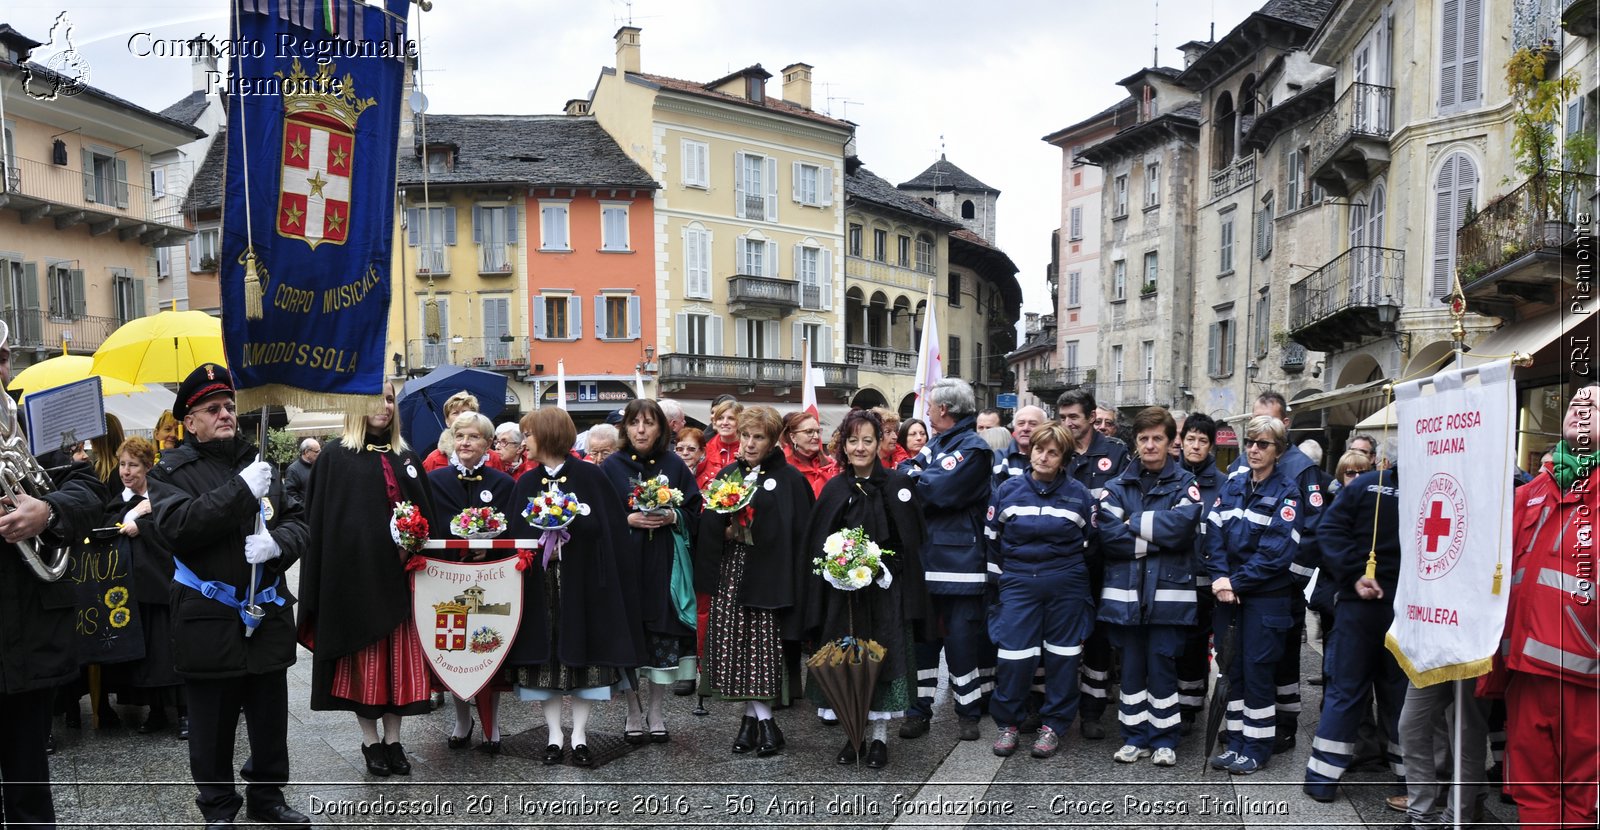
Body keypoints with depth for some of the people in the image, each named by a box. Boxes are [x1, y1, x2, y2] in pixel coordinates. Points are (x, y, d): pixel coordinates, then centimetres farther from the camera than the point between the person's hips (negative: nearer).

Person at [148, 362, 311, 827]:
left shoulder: (257, 463, 9)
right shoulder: (172, 471, -3)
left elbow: (297, 523, 8)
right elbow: (174, 528, -21)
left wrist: (277, 543, -15)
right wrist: (241, 490, -27)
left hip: (268, 616, 4)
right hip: (210, 625, -4)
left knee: (270, 717, 15)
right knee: (213, 725, 8)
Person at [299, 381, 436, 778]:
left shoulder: (406, 457, 12)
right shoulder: (336, 457, -1)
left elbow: (426, 513, 13)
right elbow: (320, 522, -4)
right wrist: (323, 585, -10)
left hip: (400, 574, 4)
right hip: (357, 574, -4)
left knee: (400, 655, 6)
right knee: (364, 656, 5)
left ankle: (393, 739, 17)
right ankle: (370, 740, 17)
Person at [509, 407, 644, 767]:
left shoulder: (591, 476, -2)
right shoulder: (526, 484, 10)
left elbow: (606, 527, -4)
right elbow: (518, 534, 7)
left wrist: (572, 523, -16)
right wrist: (541, 532, -12)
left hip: (583, 580, -3)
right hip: (541, 583, 3)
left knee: (584, 655, 0)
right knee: (546, 655, 4)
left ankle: (579, 734, 11)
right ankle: (555, 734, 14)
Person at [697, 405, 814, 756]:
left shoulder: (789, 479, -1)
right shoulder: (727, 474, 13)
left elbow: (799, 532, -5)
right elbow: (709, 525, 11)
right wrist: (727, 531, -7)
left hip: (769, 572, -4)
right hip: (731, 572, 4)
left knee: (763, 643, -6)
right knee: (736, 642, 1)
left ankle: (754, 717, 6)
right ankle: (761, 719, 11)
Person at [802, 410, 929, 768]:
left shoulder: (897, 484, -1)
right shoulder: (834, 489, 5)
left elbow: (910, 541, -3)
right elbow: (817, 545, 7)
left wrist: (881, 568, -12)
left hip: (886, 590, -2)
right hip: (843, 591, 2)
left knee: (883, 657, 1)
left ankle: (879, 736, 15)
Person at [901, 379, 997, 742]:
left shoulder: (974, 448, -8)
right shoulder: (935, 445, 18)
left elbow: (941, 490, -20)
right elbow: (904, 473, 8)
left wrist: (913, 476, -5)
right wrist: (915, 474, -12)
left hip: (959, 559, -7)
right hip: (926, 558, 7)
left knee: (963, 639, 0)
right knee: (921, 634, 8)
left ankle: (969, 712, 13)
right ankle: (918, 710, 15)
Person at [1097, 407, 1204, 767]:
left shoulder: (1184, 483, 4)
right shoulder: (1119, 485, 8)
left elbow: (1182, 526, -15)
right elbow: (1108, 534, -7)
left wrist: (1134, 523, -8)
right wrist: (1157, 539, -11)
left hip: (1168, 590, -2)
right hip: (1126, 590, 2)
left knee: (1162, 666, 1)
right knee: (1132, 667, 9)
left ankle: (1164, 740, 14)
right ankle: (1135, 737, 19)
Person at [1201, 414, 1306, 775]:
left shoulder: (1286, 492, -6)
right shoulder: (1233, 486, 9)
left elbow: (1276, 551, -14)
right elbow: (1213, 532, 1)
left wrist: (1237, 583, -15)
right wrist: (1219, 577, -13)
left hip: (1266, 597, -5)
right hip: (1229, 593, 5)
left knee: (1257, 670, 0)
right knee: (1233, 667, 9)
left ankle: (1257, 747, 12)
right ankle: (1235, 742, 19)